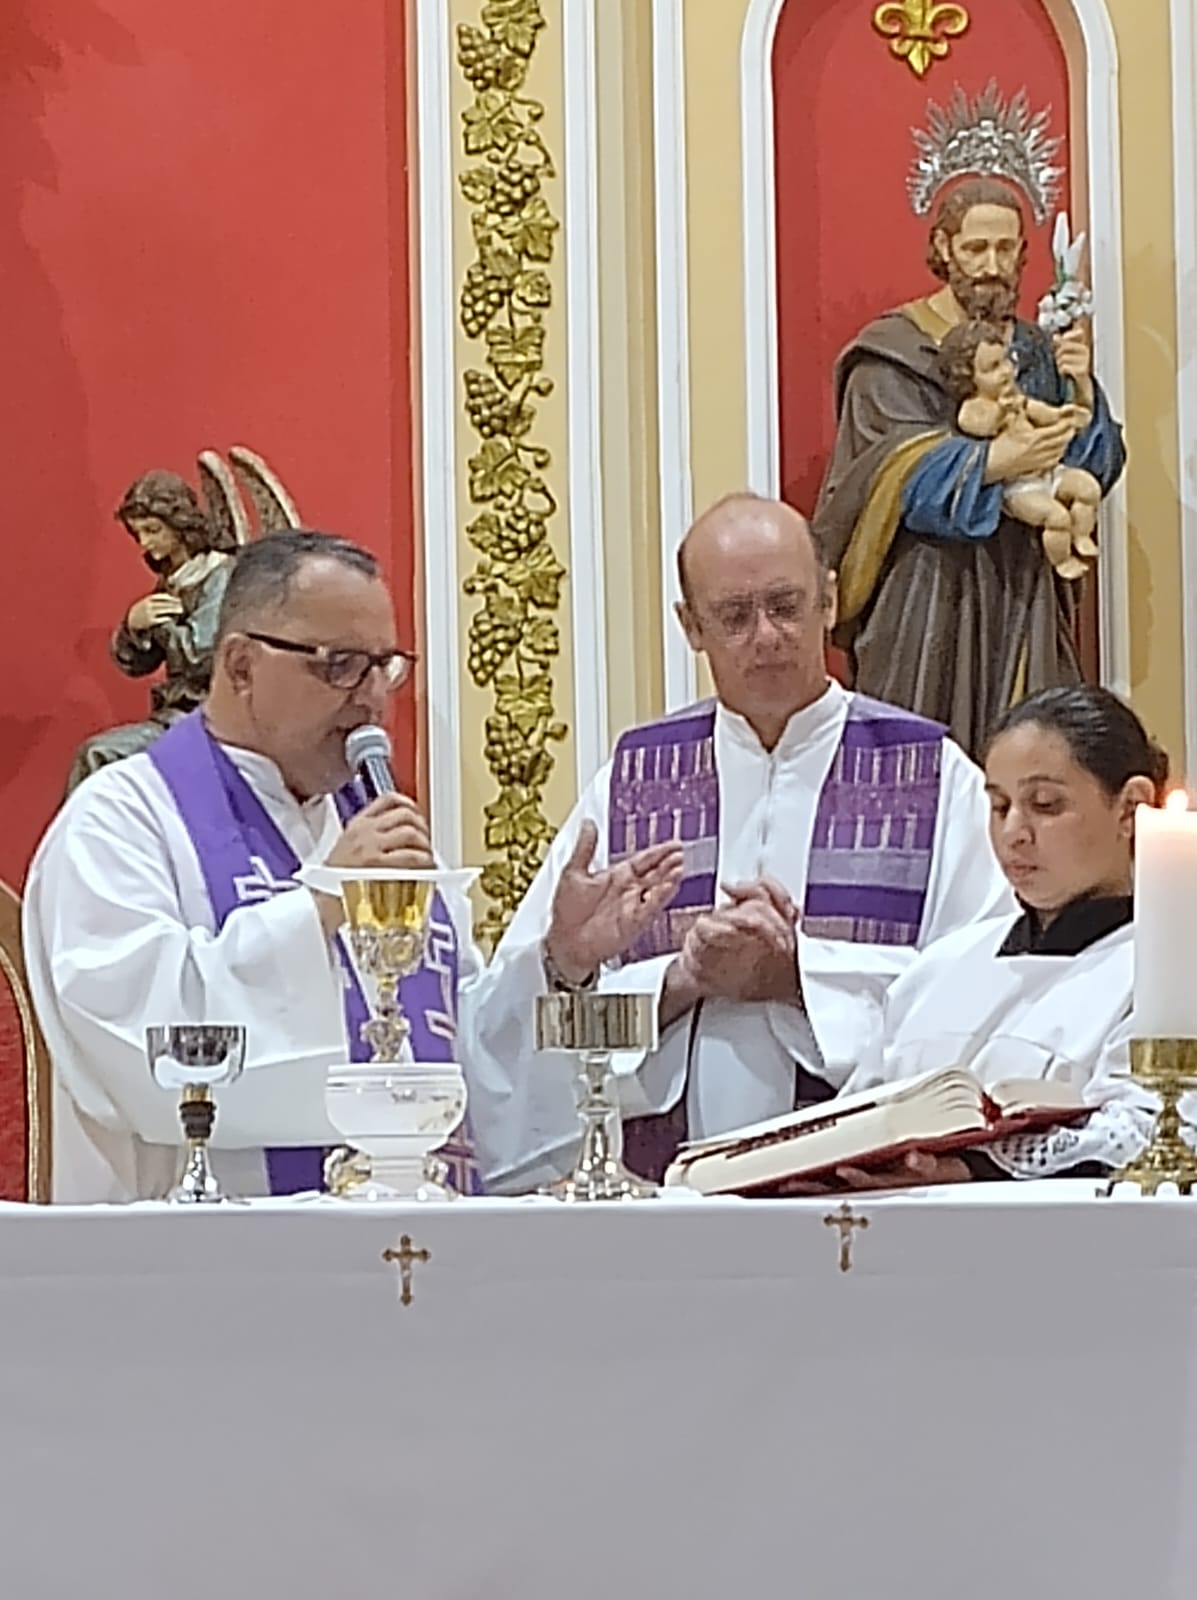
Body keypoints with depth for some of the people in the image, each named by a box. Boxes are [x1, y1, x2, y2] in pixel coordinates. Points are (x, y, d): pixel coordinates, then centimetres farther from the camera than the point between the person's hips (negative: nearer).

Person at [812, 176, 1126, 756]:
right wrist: (995, 461, -27)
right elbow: (901, 473, -14)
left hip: (1024, 593, 4)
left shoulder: (1038, 352, 15)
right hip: (926, 596, -4)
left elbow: (1095, 467, 8)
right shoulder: (893, 354, -1)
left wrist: (1082, 393, -10)